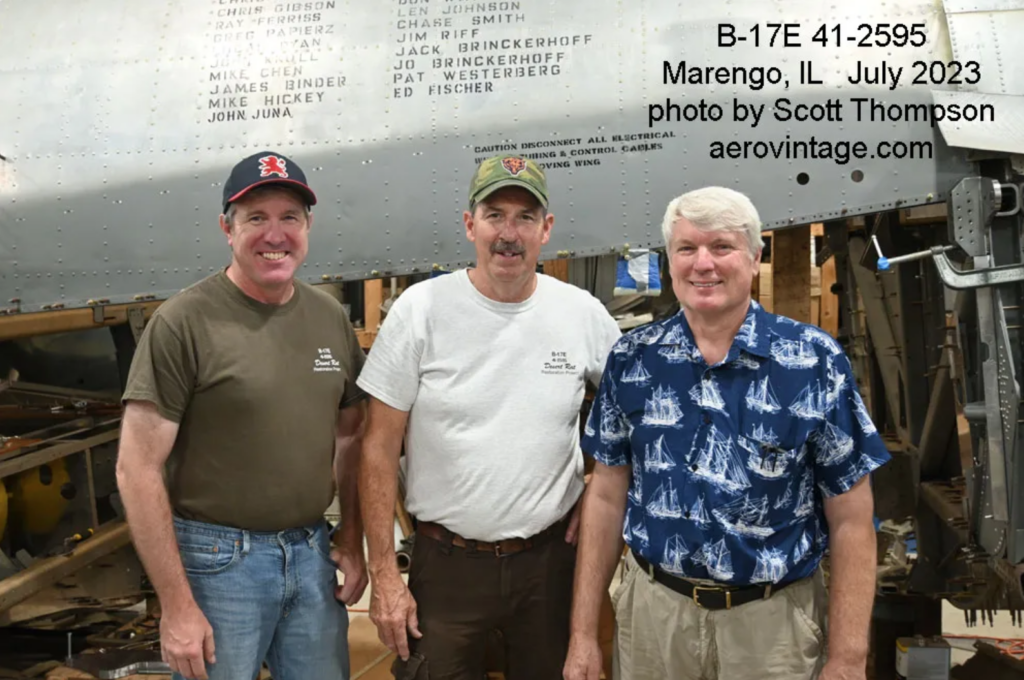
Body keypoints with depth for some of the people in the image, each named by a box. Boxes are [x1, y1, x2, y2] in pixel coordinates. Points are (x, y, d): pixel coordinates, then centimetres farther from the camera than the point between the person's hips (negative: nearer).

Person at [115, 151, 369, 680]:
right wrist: (176, 605, -13)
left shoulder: (330, 317, 5)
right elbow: (138, 471, -13)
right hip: (219, 559, -4)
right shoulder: (183, 322, -12)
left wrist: (352, 539, 6)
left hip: (313, 553, 5)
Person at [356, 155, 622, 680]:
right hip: (445, 559, -2)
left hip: (551, 557, 2)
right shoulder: (419, 310, -8)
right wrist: (383, 575, -8)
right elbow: (380, 450, -6)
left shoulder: (583, 313, -2)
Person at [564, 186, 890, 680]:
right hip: (652, 608, 2)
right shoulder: (631, 360, -2)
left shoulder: (816, 362, -10)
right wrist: (583, 632, 1)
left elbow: (851, 521, -7)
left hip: (773, 620, -2)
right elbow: (607, 496, 2)